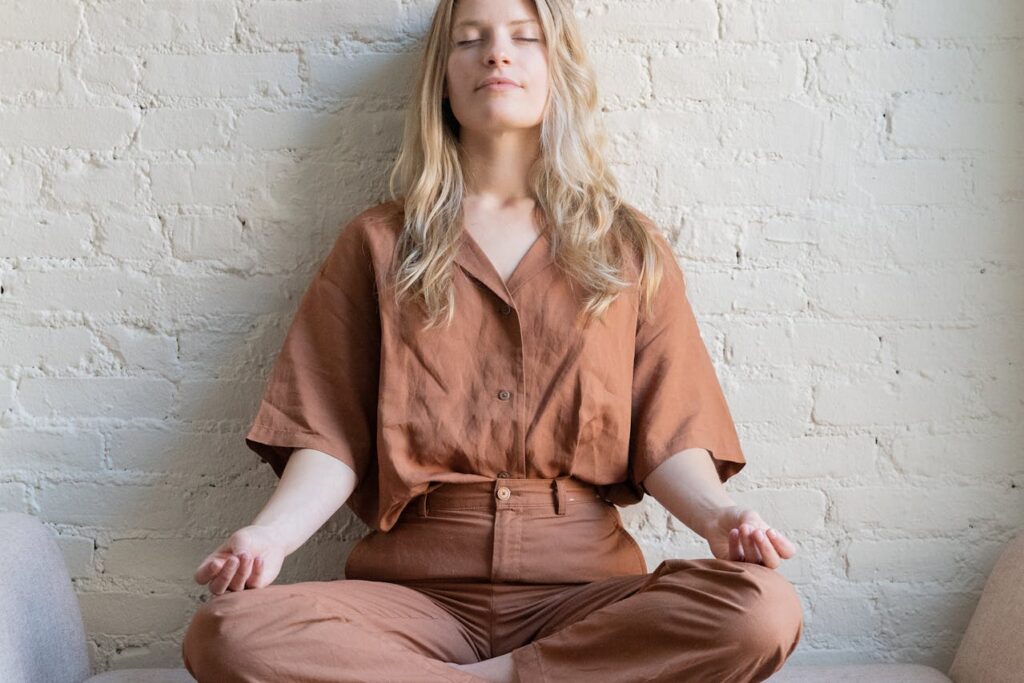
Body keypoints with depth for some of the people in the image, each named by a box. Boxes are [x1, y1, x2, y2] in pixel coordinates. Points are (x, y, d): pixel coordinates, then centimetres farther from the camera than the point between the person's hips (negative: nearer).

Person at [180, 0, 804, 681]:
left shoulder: (631, 248, 13)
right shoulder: (379, 243, 12)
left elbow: (668, 433, 6)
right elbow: (332, 435, 4)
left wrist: (718, 516, -16)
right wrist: (270, 534, -15)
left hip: (582, 585, 1)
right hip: (414, 589, 0)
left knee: (765, 610, -30)